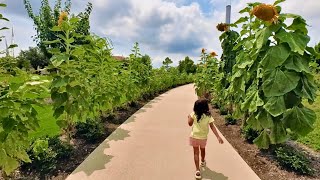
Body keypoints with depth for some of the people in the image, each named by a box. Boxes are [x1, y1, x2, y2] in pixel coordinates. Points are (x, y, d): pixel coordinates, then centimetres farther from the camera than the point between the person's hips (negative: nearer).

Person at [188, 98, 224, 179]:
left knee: (196, 152, 6)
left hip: (194, 136, -2)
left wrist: (189, 117, 12)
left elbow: (190, 123, -6)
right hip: (203, 137, 2)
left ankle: (197, 170, 2)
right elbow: (212, 127, -14)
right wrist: (218, 137, -11)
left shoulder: (194, 114, -14)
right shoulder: (208, 116, -12)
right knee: (203, 149, 27)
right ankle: (203, 161, 53)